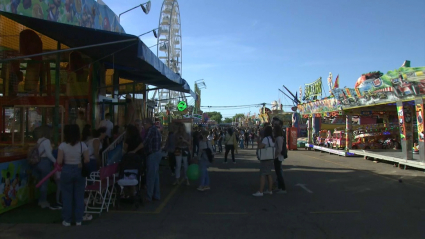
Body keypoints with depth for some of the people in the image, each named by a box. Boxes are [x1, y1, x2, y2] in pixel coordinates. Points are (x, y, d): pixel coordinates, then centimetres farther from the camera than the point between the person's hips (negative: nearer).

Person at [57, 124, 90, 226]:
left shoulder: (62, 146, -10)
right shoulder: (82, 145, -7)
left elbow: (59, 162, -11)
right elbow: (87, 160, -7)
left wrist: (65, 162, 10)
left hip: (66, 171, -1)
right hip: (79, 171, 1)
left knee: (67, 196, 10)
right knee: (79, 196, 10)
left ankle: (67, 220, 17)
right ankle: (78, 219, 18)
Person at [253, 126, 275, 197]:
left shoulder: (266, 139, -17)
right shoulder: (272, 139, 10)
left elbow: (260, 147, -23)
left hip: (265, 159, -9)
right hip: (270, 159, 9)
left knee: (262, 175, -9)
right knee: (269, 175, 15)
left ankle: (260, 191, -10)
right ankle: (270, 190, 22)